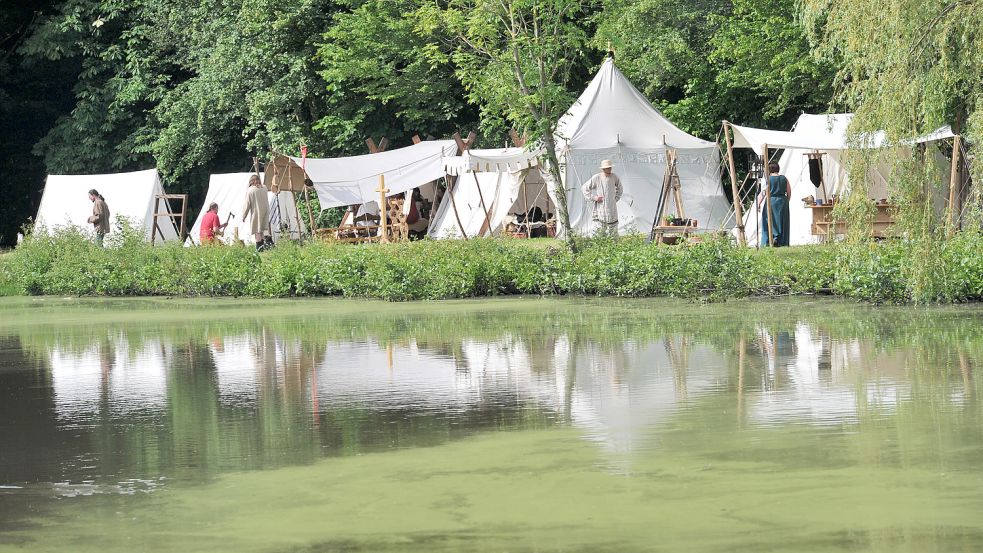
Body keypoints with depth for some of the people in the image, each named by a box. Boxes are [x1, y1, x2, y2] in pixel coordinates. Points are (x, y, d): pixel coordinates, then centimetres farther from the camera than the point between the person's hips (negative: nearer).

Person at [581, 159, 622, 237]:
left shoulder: (614, 177, 2)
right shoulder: (596, 178, -8)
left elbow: (619, 187, 23)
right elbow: (584, 188, 1)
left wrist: (616, 198, 13)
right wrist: (593, 197, -6)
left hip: (611, 209, 3)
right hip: (599, 209, -3)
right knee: (599, 231, -8)